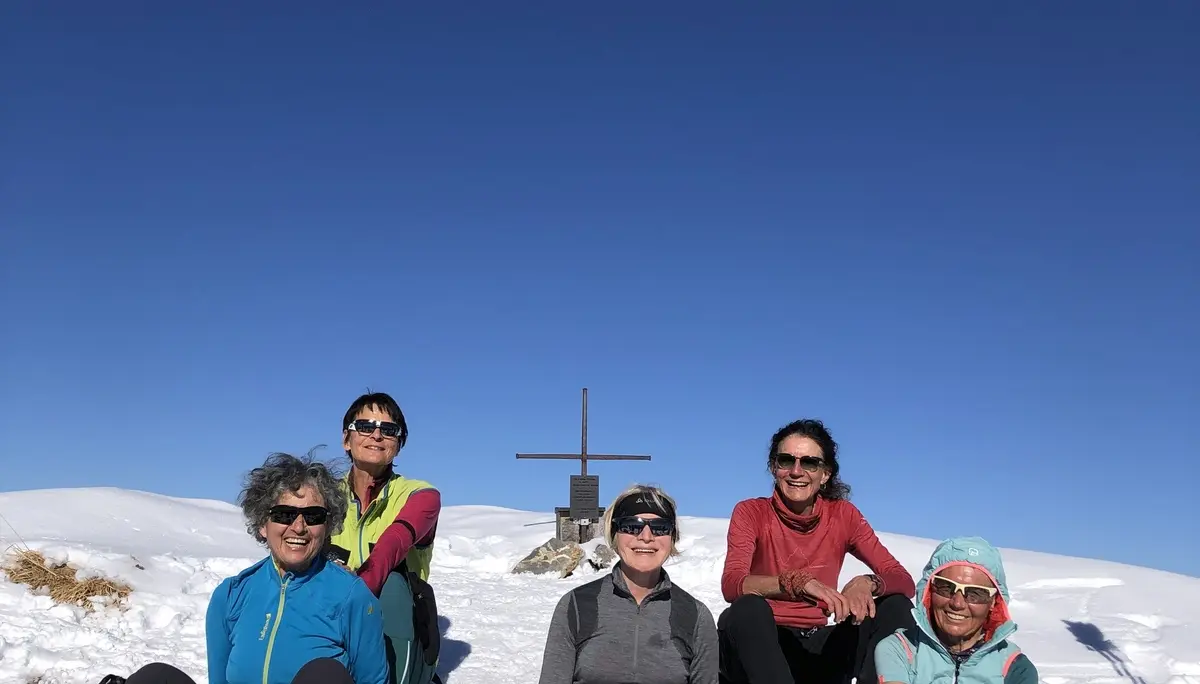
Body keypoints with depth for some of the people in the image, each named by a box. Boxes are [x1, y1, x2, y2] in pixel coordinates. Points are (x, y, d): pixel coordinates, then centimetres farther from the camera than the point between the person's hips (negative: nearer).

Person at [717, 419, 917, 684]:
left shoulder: (843, 515, 2)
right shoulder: (751, 512, -5)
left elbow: (904, 581, -6)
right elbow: (731, 585, -22)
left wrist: (867, 583, -29)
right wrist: (798, 583, -39)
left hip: (817, 650, 3)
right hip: (759, 647, -3)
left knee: (896, 606, -17)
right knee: (748, 609, -35)